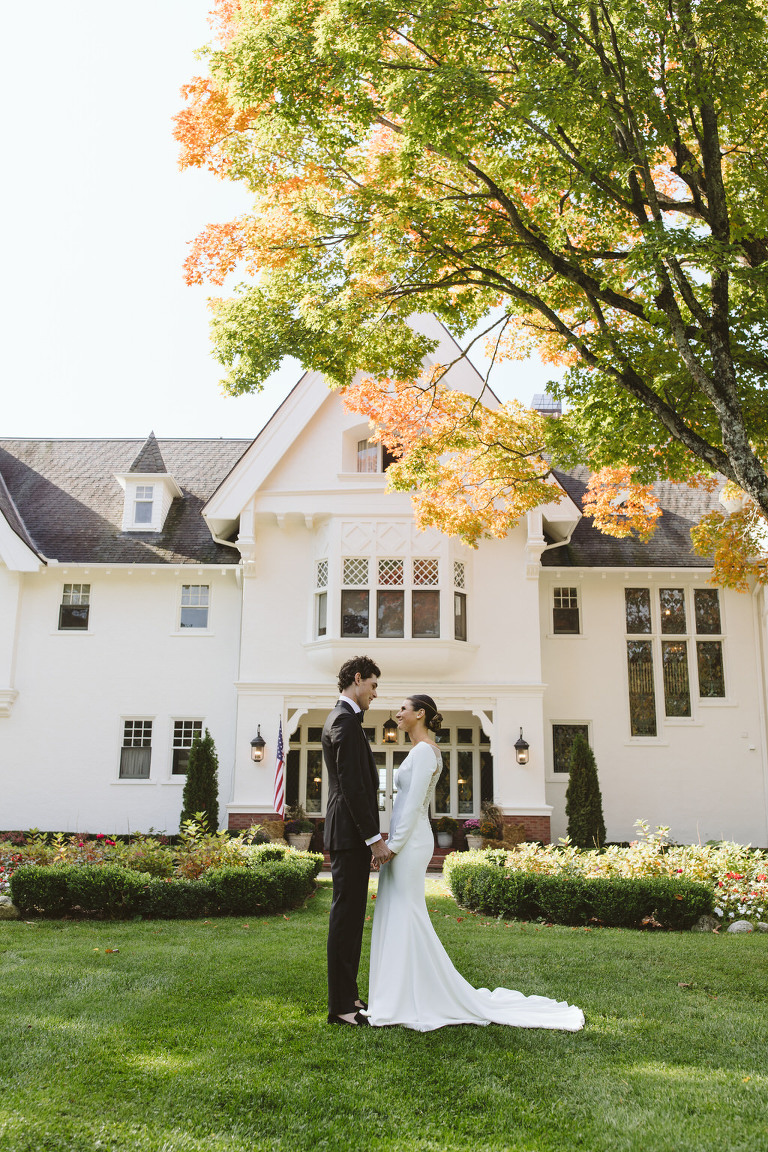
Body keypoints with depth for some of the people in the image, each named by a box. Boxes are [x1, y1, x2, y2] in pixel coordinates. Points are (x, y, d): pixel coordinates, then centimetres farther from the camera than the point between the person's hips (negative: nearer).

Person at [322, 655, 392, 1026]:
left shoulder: (339, 718, 18)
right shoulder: (346, 720, -15)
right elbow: (352, 785, -21)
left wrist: (371, 834, 21)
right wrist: (374, 837, -19)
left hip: (351, 833, 11)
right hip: (351, 833, -11)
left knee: (350, 915, 15)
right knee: (346, 915, -5)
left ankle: (347, 995, 23)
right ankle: (341, 1007, 2)